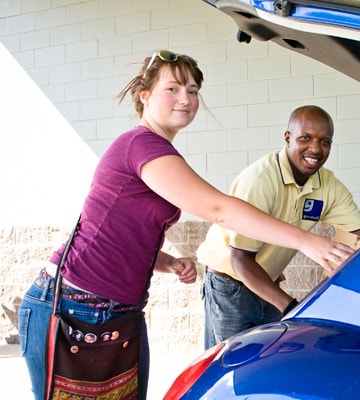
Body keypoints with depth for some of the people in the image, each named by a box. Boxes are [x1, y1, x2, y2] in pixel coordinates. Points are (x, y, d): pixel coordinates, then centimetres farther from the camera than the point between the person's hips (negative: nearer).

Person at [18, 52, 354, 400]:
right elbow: (217, 208, -25)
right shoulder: (141, 143, -16)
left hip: (121, 315, 9)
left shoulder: (159, 154, 15)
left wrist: (170, 263, 0)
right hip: (71, 312, -9)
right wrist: (305, 241, -24)